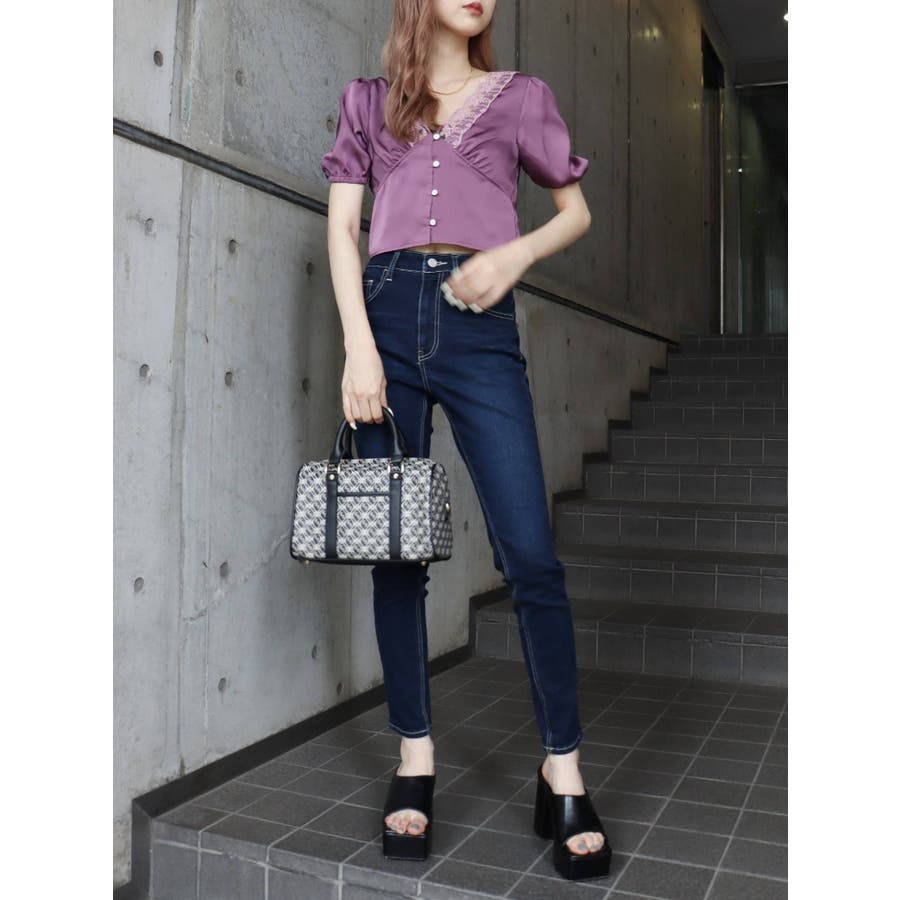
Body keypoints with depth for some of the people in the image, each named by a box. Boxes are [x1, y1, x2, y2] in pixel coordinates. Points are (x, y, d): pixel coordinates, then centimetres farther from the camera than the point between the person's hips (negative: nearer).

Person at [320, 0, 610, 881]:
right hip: (387, 311, 1)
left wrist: (515, 253, -3)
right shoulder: (367, 100, 18)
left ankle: (563, 777, 3)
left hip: (479, 322, -1)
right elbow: (342, 225, 9)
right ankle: (414, 764, 12)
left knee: (531, 554, -9)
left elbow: (575, 210, 20)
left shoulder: (521, 97, 18)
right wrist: (358, 344, -6)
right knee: (396, 553, 0)